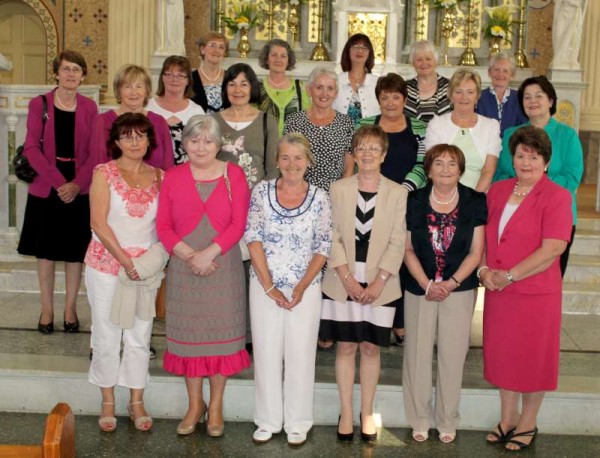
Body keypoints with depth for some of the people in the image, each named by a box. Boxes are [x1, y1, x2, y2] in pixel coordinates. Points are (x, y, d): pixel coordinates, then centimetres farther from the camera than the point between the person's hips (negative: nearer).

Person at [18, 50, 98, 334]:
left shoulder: (89, 108, 3)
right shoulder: (39, 104, -1)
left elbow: (95, 153, -1)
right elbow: (32, 148, -8)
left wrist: (76, 184, -16)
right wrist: (58, 182, -18)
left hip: (79, 190, 1)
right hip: (45, 189, -1)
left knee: (75, 251, 6)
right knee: (45, 250, 6)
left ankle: (70, 308, 19)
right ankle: (47, 309, 18)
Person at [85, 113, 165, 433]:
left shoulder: (158, 176, 4)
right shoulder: (104, 173, -5)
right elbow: (99, 223, -10)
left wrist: (156, 259, -9)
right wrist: (126, 261, -16)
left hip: (147, 266, 2)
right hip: (106, 265, -2)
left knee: (140, 336, 8)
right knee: (107, 335, 6)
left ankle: (136, 403, 21)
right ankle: (108, 403, 21)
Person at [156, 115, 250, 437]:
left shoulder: (233, 175, 0)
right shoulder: (173, 177, 4)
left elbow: (238, 224, -6)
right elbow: (163, 226, 1)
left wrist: (208, 254, -16)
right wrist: (190, 256, -13)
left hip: (223, 266, -1)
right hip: (183, 267, 1)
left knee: (220, 331, 4)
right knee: (188, 333, 8)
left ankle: (216, 406, 19)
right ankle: (195, 405, 24)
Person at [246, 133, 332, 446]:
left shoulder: (319, 197, -2)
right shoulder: (262, 191, -2)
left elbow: (323, 247, -1)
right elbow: (253, 238, -5)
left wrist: (302, 287, -11)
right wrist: (269, 287, -10)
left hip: (306, 288, 0)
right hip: (264, 285, 1)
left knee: (300, 353, 6)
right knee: (266, 352, 8)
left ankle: (298, 423, 22)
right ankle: (268, 420, 23)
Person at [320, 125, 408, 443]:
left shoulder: (397, 192, 1)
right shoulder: (338, 189, 3)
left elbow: (397, 242, -3)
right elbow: (332, 237, -2)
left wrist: (378, 282, -12)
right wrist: (348, 279, -11)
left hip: (379, 285, 0)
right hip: (343, 283, 0)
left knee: (370, 348, 6)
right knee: (346, 347, 5)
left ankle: (367, 413, 19)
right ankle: (346, 413, 15)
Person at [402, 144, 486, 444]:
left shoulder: (474, 202, -1)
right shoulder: (414, 201, 1)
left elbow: (476, 252, -1)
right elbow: (408, 249, 1)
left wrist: (450, 284, -12)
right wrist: (427, 285, -10)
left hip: (459, 290, 0)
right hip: (419, 289, 1)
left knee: (452, 355, 4)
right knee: (417, 354, 4)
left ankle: (447, 421, 20)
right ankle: (420, 419, 19)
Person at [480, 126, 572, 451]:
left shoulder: (557, 196, -9)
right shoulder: (497, 191, 8)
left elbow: (552, 249, -17)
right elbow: (483, 236, 11)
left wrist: (510, 275, -18)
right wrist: (484, 269, -7)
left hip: (536, 294, -5)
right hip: (498, 291, 5)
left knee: (532, 359, 8)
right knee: (503, 355, 14)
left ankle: (527, 424, 26)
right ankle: (507, 419, 32)